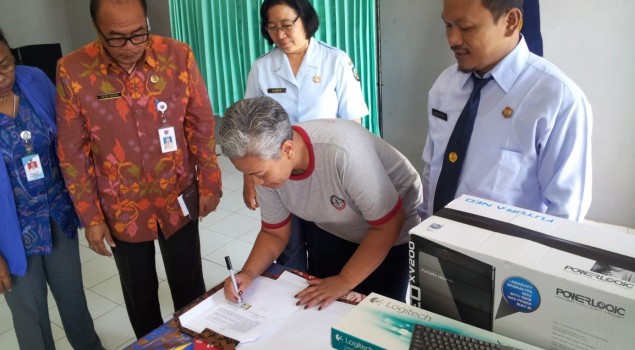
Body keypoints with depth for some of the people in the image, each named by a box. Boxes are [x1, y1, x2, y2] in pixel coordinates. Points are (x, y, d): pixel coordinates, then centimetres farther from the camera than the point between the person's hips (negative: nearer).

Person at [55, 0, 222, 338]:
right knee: (139, 293, 19)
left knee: (189, 288, 16)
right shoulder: (73, 70, -14)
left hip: (179, 198, 1)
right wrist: (90, 216, -4)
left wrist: (209, 183, 0)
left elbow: (202, 124, -2)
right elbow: (72, 151, -7)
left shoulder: (178, 55, -12)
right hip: (122, 208, 0)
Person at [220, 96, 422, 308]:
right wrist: (248, 273, -21)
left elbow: (389, 224, -28)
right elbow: (274, 233, -5)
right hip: (330, 231, 5)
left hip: (392, 234, -4)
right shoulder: (266, 164, -21)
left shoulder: (344, 152, -40)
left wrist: (345, 281, -25)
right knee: (318, 312, 13)